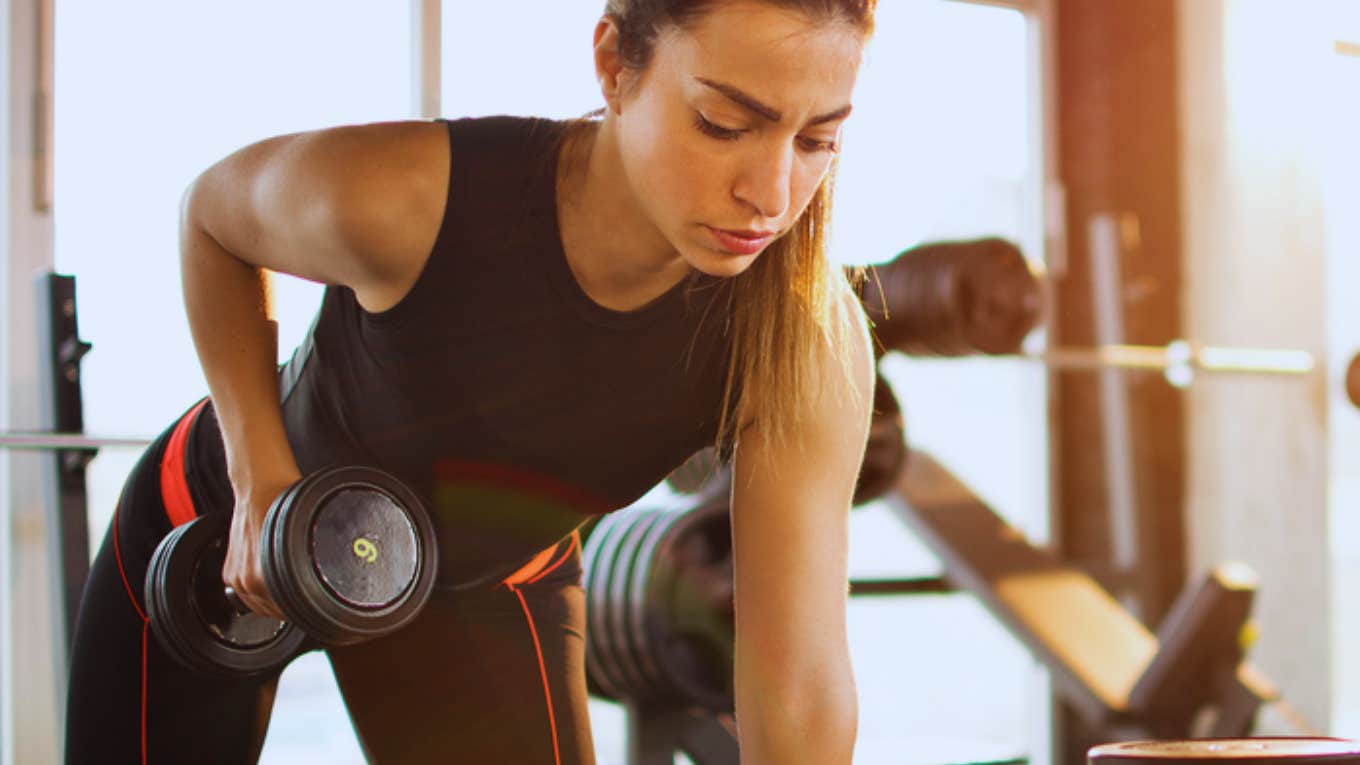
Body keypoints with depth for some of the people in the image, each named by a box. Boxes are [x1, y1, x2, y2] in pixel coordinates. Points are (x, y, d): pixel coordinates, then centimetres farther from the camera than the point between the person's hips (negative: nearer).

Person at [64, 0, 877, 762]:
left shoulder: (809, 342, -32)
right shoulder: (404, 195, -36)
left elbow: (800, 686, -33)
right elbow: (213, 215, -13)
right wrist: (260, 475, -20)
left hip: (480, 588, 1)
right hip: (217, 529, -1)